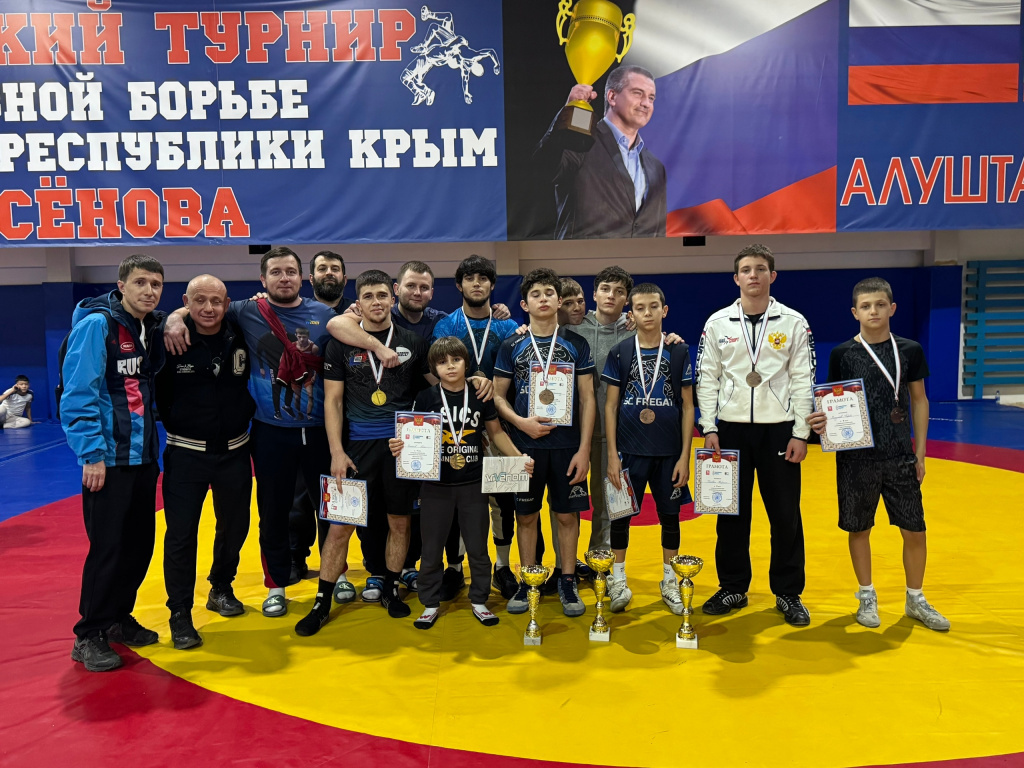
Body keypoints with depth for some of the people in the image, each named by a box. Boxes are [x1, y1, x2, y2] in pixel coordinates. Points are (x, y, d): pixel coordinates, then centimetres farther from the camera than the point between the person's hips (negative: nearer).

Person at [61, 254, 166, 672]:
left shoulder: (153, 327, 9)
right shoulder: (96, 323, -12)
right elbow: (77, 395, -15)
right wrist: (92, 453, -18)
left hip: (143, 457, 7)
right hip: (108, 460, -7)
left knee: (139, 545, 13)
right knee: (107, 549, -1)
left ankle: (118, 618, 30)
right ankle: (88, 636, 15)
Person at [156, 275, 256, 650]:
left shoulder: (242, 339, -4)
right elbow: (157, 392, -3)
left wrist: (246, 414, 0)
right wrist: (175, 425, -6)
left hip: (234, 451, 3)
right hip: (186, 452, -3)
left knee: (235, 525, 15)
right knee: (180, 533, -1)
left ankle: (221, 590, 37)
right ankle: (180, 614, 12)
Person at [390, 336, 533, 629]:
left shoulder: (481, 396, -1)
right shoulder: (426, 398, -4)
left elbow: (496, 433, 9)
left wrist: (519, 458, -3)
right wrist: (401, 447, -23)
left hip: (473, 484, 1)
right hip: (436, 486, -1)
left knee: (478, 547, 10)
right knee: (432, 549, 8)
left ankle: (479, 601, 26)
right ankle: (431, 604, 24)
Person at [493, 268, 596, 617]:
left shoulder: (576, 344, 3)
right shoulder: (511, 346, 4)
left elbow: (587, 399, 2)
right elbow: (497, 395, 5)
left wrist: (584, 449, -5)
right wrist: (521, 422, -13)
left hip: (566, 444, 0)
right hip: (524, 444, 0)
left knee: (567, 514, 5)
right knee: (526, 515, 7)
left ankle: (568, 582, 19)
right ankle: (527, 583, 21)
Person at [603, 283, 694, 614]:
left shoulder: (679, 351, 1)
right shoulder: (619, 352, 0)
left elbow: (687, 406, 2)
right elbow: (611, 405, 1)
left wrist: (685, 456, -3)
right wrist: (612, 454, -5)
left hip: (669, 451, 1)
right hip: (629, 449, 0)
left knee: (670, 513, 10)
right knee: (621, 513, 4)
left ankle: (670, 581, 26)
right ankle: (618, 580, 20)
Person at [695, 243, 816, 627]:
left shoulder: (794, 322, 1)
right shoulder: (717, 323, 4)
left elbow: (803, 381, 0)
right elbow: (707, 379, 4)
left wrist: (800, 434, -5)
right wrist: (709, 429, -2)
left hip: (779, 429, -1)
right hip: (731, 428, 1)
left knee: (786, 514, 3)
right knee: (732, 512, 8)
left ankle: (788, 593, 18)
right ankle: (733, 588, 21)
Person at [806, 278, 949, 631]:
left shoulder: (909, 350, 2)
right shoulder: (842, 354, -3)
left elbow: (919, 400, 9)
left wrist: (920, 451, 6)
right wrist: (821, 420, -21)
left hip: (900, 455, 2)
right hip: (856, 456, -1)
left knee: (914, 529, 6)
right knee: (859, 528, 9)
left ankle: (916, 599, 27)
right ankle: (866, 596, 28)